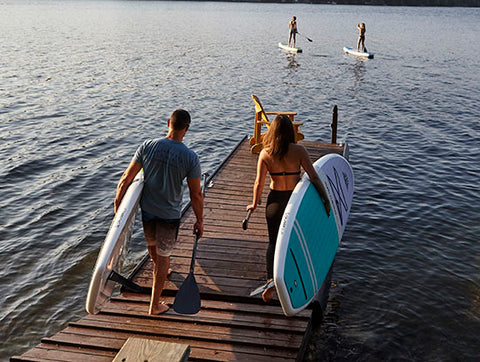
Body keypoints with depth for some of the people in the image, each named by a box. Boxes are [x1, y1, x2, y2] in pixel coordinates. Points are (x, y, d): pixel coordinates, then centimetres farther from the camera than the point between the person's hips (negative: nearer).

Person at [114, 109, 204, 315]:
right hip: (170, 213, -3)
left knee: (152, 244, 29)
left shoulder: (147, 146, -14)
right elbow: (196, 195, -12)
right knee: (163, 255, 11)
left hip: (147, 208, 3)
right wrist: (199, 222, 1)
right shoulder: (190, 158, -19)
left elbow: (127, 178, -9)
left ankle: (161, 270, 60)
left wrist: (117, 201, 5)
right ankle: (155, 305, 18)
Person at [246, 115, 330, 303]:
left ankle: (271, 278, -9)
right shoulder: (298, 150, -13)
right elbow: (314, 177, -15)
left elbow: (259, 183, -7)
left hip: (275, 199, 0)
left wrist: (254, 204, 7)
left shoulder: (265, 154, -10)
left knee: (273, 241, 10)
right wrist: (326, 199, -7)